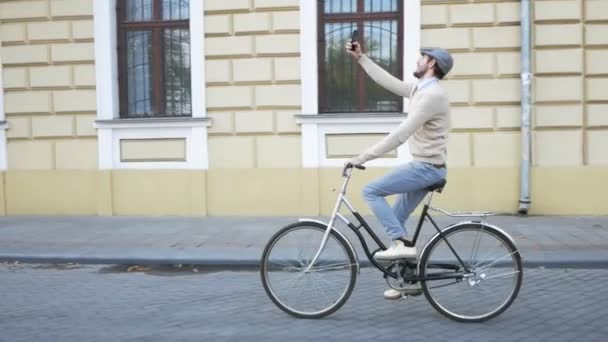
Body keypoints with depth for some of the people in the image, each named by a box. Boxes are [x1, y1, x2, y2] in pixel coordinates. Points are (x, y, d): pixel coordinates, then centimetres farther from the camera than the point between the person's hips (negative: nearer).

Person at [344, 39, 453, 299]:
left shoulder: (432, 94, -20)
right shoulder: (420, 89, 10)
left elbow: (400, 135, -25)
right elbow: (387, 80, 22)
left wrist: (363, 157, -22)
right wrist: (360, 58, 22)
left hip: (426, 168, -10)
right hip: (422, 167, 10)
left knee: (371, 191, -13)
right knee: (395, 220, 12)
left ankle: (403, 243, -12)